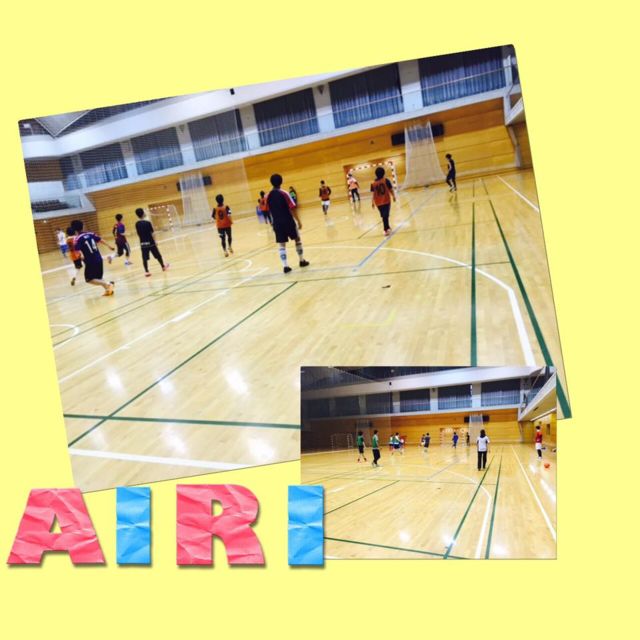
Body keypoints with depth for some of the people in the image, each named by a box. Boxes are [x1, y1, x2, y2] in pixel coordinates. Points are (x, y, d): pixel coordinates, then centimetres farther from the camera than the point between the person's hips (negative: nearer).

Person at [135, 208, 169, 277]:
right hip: (150, 242, -4)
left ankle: (146, 272, -3)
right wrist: (155, 242, -4)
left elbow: (138, 234, 9)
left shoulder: (137, 224, 1)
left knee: (145, 258, 3)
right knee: (158, 255, 14)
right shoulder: (147, 223, -14)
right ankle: (163, 266, 29)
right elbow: (152, 234, -11)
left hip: (142, 243, 4)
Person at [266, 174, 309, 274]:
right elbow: (292, 208, -12)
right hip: (288, 221, -3)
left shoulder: (268, 196, 4)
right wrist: (298, 221, -7)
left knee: (282, 245, 4)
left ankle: (285, 266, -4)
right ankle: (302, 261, 21)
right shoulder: (284, 193, -10)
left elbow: (270, 210, 12)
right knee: (297, 239, 15)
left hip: (277, 223, 3)